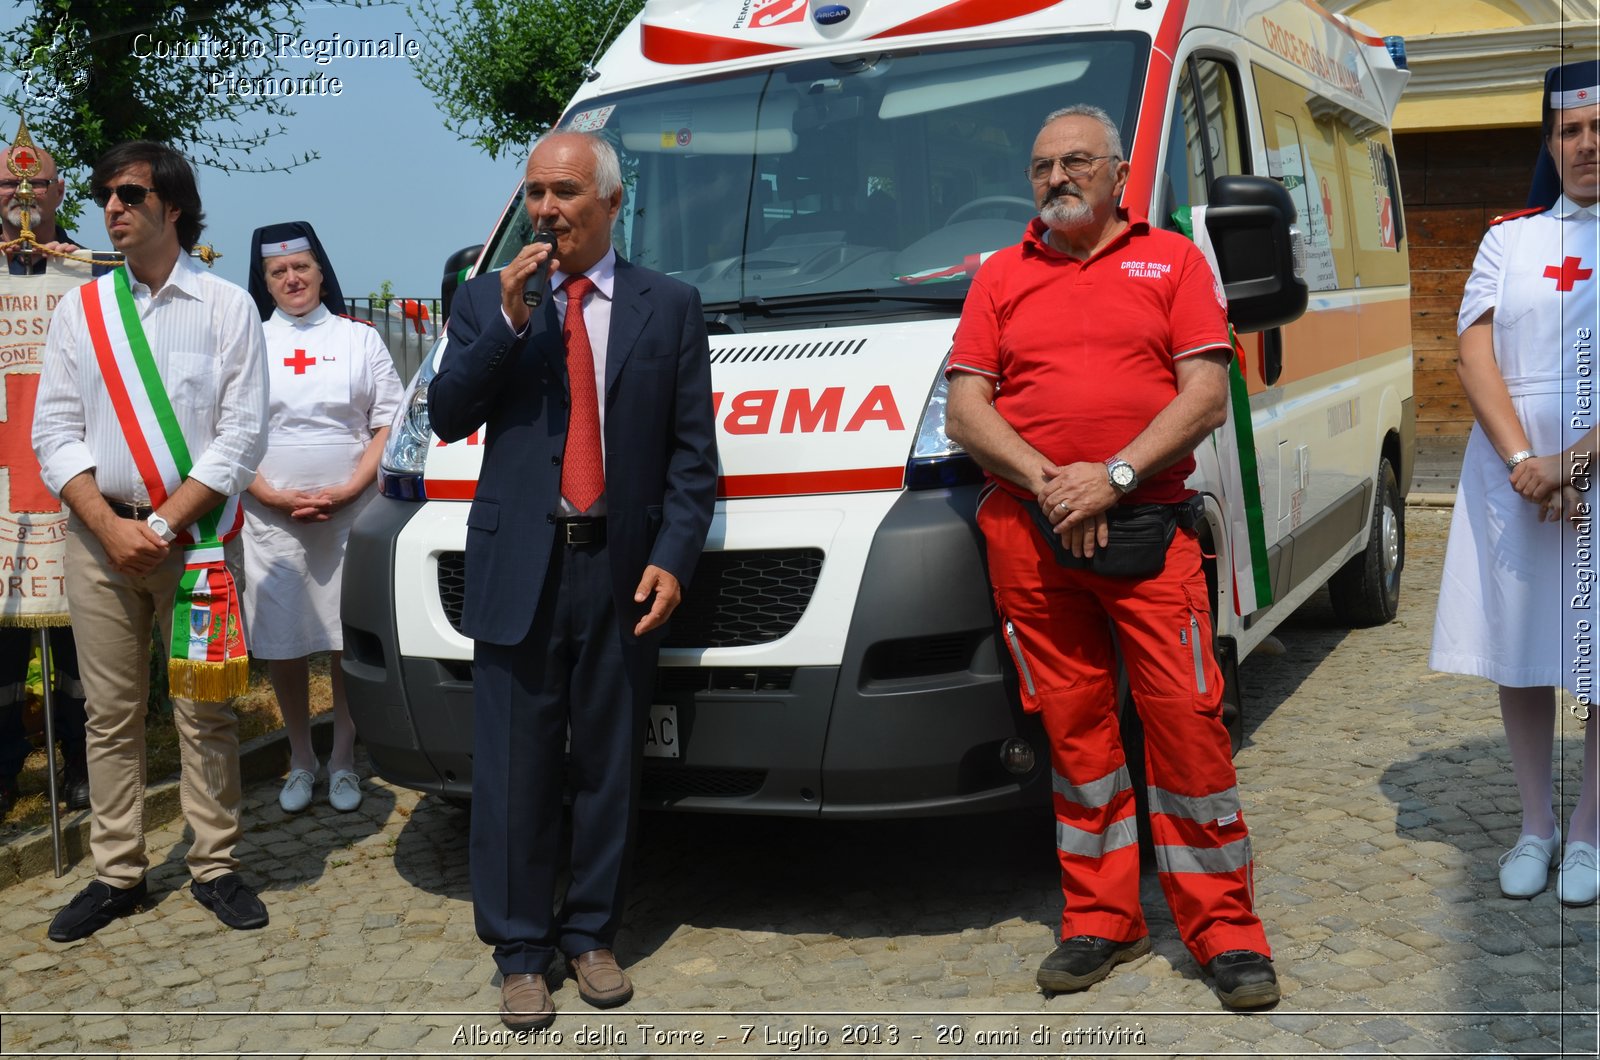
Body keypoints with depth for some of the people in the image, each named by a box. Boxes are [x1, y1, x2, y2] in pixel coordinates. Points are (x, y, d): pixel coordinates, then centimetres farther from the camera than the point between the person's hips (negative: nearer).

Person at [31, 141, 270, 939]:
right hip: (99, 532, 3)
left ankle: (215, 867, 13)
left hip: (195, 534, -2)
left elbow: (243, 435, -5)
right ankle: (116, 875, 17)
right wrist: (111, 527, -9)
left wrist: (162, 524, -12)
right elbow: (54, 431, 5)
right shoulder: (81, 308, 9)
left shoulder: (227, 308, 1)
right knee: (110, 714, 7)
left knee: (204, 711, 2)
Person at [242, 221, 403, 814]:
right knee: (282, 647, 3)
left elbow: (389, 425, 4)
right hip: (272, 521, 1)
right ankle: (300, 762, 18)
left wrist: (350, 488, -9)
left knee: (349, 644, 1)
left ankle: (343, 762, 15)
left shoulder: (360, 339, 9)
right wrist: (274, 496, -7)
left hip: (351, 516, -1)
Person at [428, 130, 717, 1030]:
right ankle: (521, 952, 16)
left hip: (622, 573, 0)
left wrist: (671, 558, -8)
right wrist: (508, 320, -12)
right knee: (516, 771, 4)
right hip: (519, 570, 0)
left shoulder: (671, 307, 6)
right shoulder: (486, 303, 9)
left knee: (610, 767, 10)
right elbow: (448, 417, -2)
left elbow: (693, 451, 3)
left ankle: (592, 935, 25)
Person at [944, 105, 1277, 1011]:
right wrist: (1046, 480, -9)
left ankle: (1227, 931, 8)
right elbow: (965, 408, 7)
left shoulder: (1173, 260, 11)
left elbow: (1207, 394, 1)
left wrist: (1113, 476, -12)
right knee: (1075, 725, 6)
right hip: (1030, 535, 2)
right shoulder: (1002, 276, 16)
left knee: (1189, 720, -4)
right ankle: (1101, 921, 18)